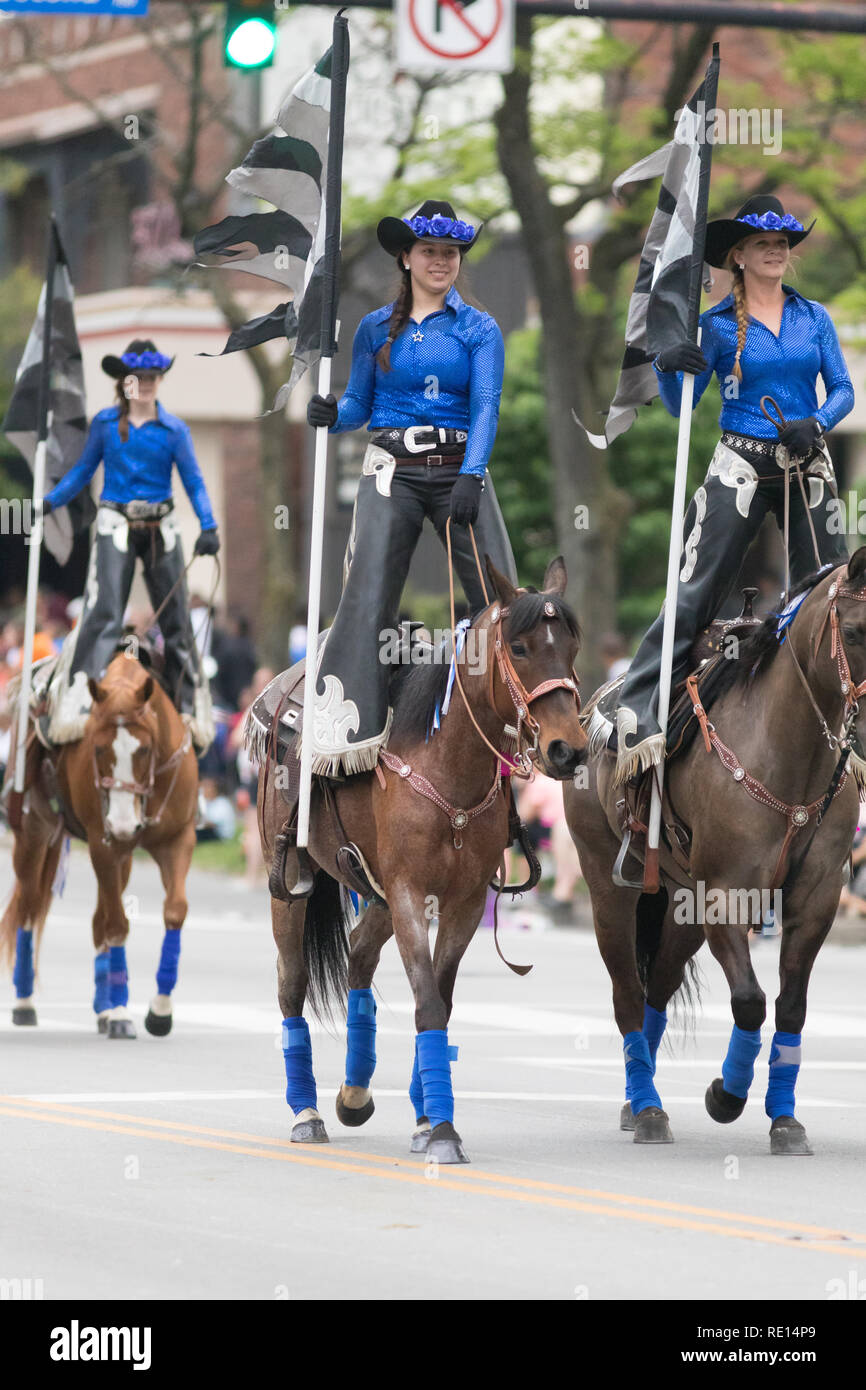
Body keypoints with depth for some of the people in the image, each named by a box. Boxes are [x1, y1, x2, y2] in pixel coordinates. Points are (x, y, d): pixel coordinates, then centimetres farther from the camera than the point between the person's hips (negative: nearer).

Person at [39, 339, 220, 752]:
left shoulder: (173, 430, 2)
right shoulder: (105, 423, 4)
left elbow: (193, 481, -3)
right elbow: (83, 470, 13)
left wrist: (208, 527, -16)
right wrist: (49, 502, 3)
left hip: (159, 529, 1)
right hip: (116, 526, -1)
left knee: (174, 617, 5)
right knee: (102, 610, -17)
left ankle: (190, 707, 15)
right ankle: (75, 702, -27)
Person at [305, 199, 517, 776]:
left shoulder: (479, 330, 6)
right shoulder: (377, 328, 11)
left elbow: (486, 405, -6)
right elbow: (360, 403, 13)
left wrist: (471, 477, -20)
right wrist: (332, 415, -11)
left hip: (460, 469, 0)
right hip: (393, 470, 0)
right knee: (368, 592, -14)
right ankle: (346, 723, -15)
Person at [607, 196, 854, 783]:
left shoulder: (815, 317, 8)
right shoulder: (718, 325, 1)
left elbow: (843, 390, 5)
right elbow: (681, 405, 0)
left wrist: (817, 423, -15)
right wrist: (668, 369, -22)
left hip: (807, 466, 3)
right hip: (742, 465, -3)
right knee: (694, 590, -11)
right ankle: (637, 717, -15)